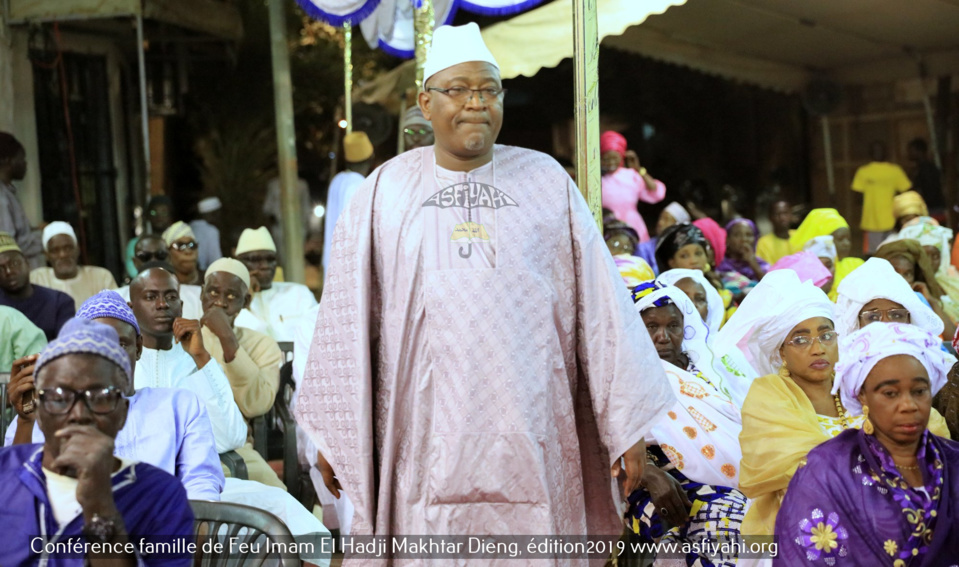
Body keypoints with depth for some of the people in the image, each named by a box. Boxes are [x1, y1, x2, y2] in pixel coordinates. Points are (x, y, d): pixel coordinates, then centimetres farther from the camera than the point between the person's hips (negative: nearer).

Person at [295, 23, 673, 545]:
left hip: (531, 438, 1)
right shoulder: (385, 191, 6)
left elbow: (599, 304, 3)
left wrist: (627, 422, 0)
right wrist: (332, 433, 7)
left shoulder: (546, 181, 6)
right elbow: (349, 317, 8)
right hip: (425, 438, 0)